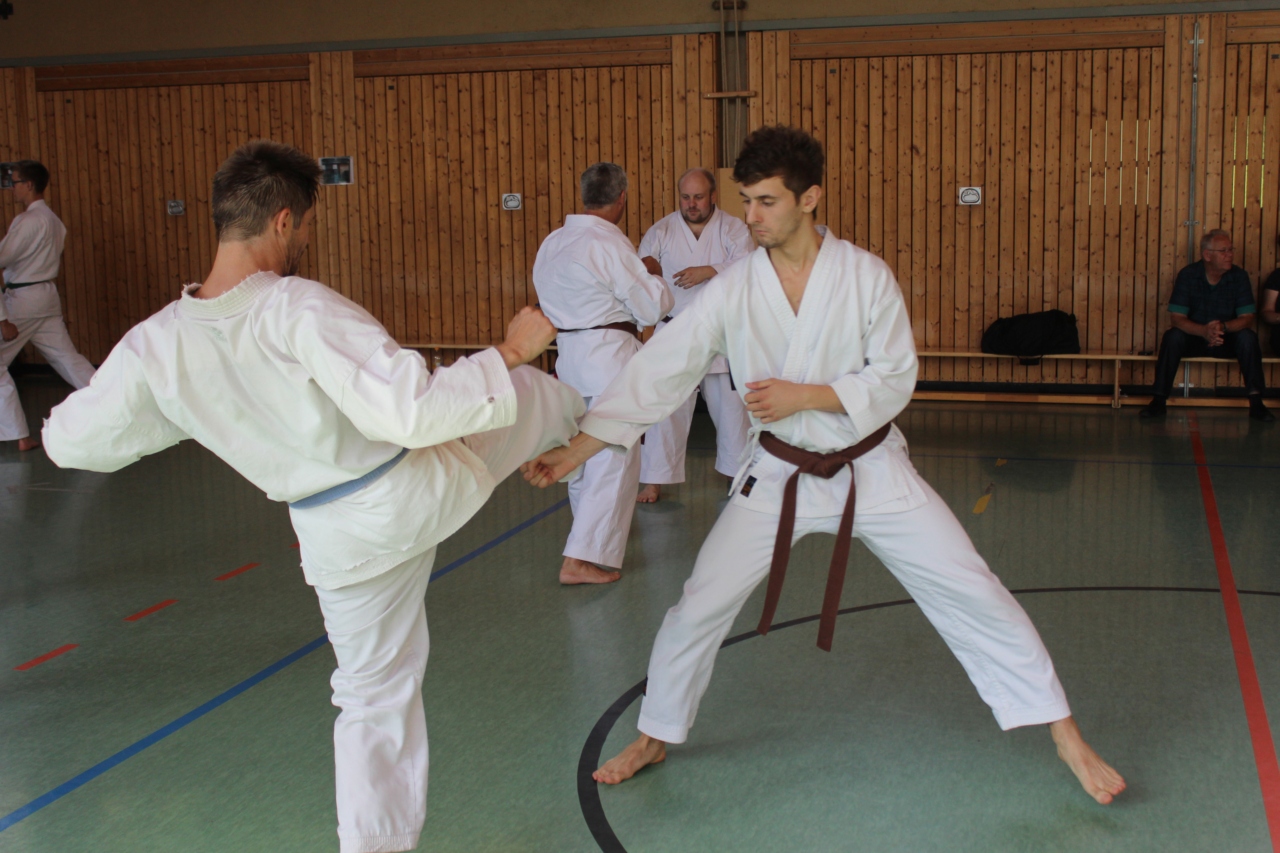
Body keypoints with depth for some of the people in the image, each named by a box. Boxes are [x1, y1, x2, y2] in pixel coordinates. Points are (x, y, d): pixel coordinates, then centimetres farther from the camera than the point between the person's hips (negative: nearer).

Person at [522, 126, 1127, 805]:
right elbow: (658, 372, -13)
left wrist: (804, 396, -22)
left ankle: (1067, 739, 15)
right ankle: (655, 737, 25)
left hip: (871, 469, -1)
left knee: (973, 594, -1)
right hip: (779, 475, 1)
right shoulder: (733, 290, -10)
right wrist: (577, 449, -19)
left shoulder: (867, 277, -13)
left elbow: (895, 379, -11)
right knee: (699, 607, 1)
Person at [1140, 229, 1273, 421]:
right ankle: (1159, 401, -26)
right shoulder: (1188, 275, -11)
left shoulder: (1239, 276, -7)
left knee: (1247, 337, -28)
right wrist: (1204, 331, -37)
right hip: (1193, 337, -1)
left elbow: (1247, 318, -12)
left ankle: (1256, 402, -23)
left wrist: (1223, 327, -33)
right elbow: (1177, 318, -18)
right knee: (1172, 336, -30)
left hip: (1227, 340, 1)